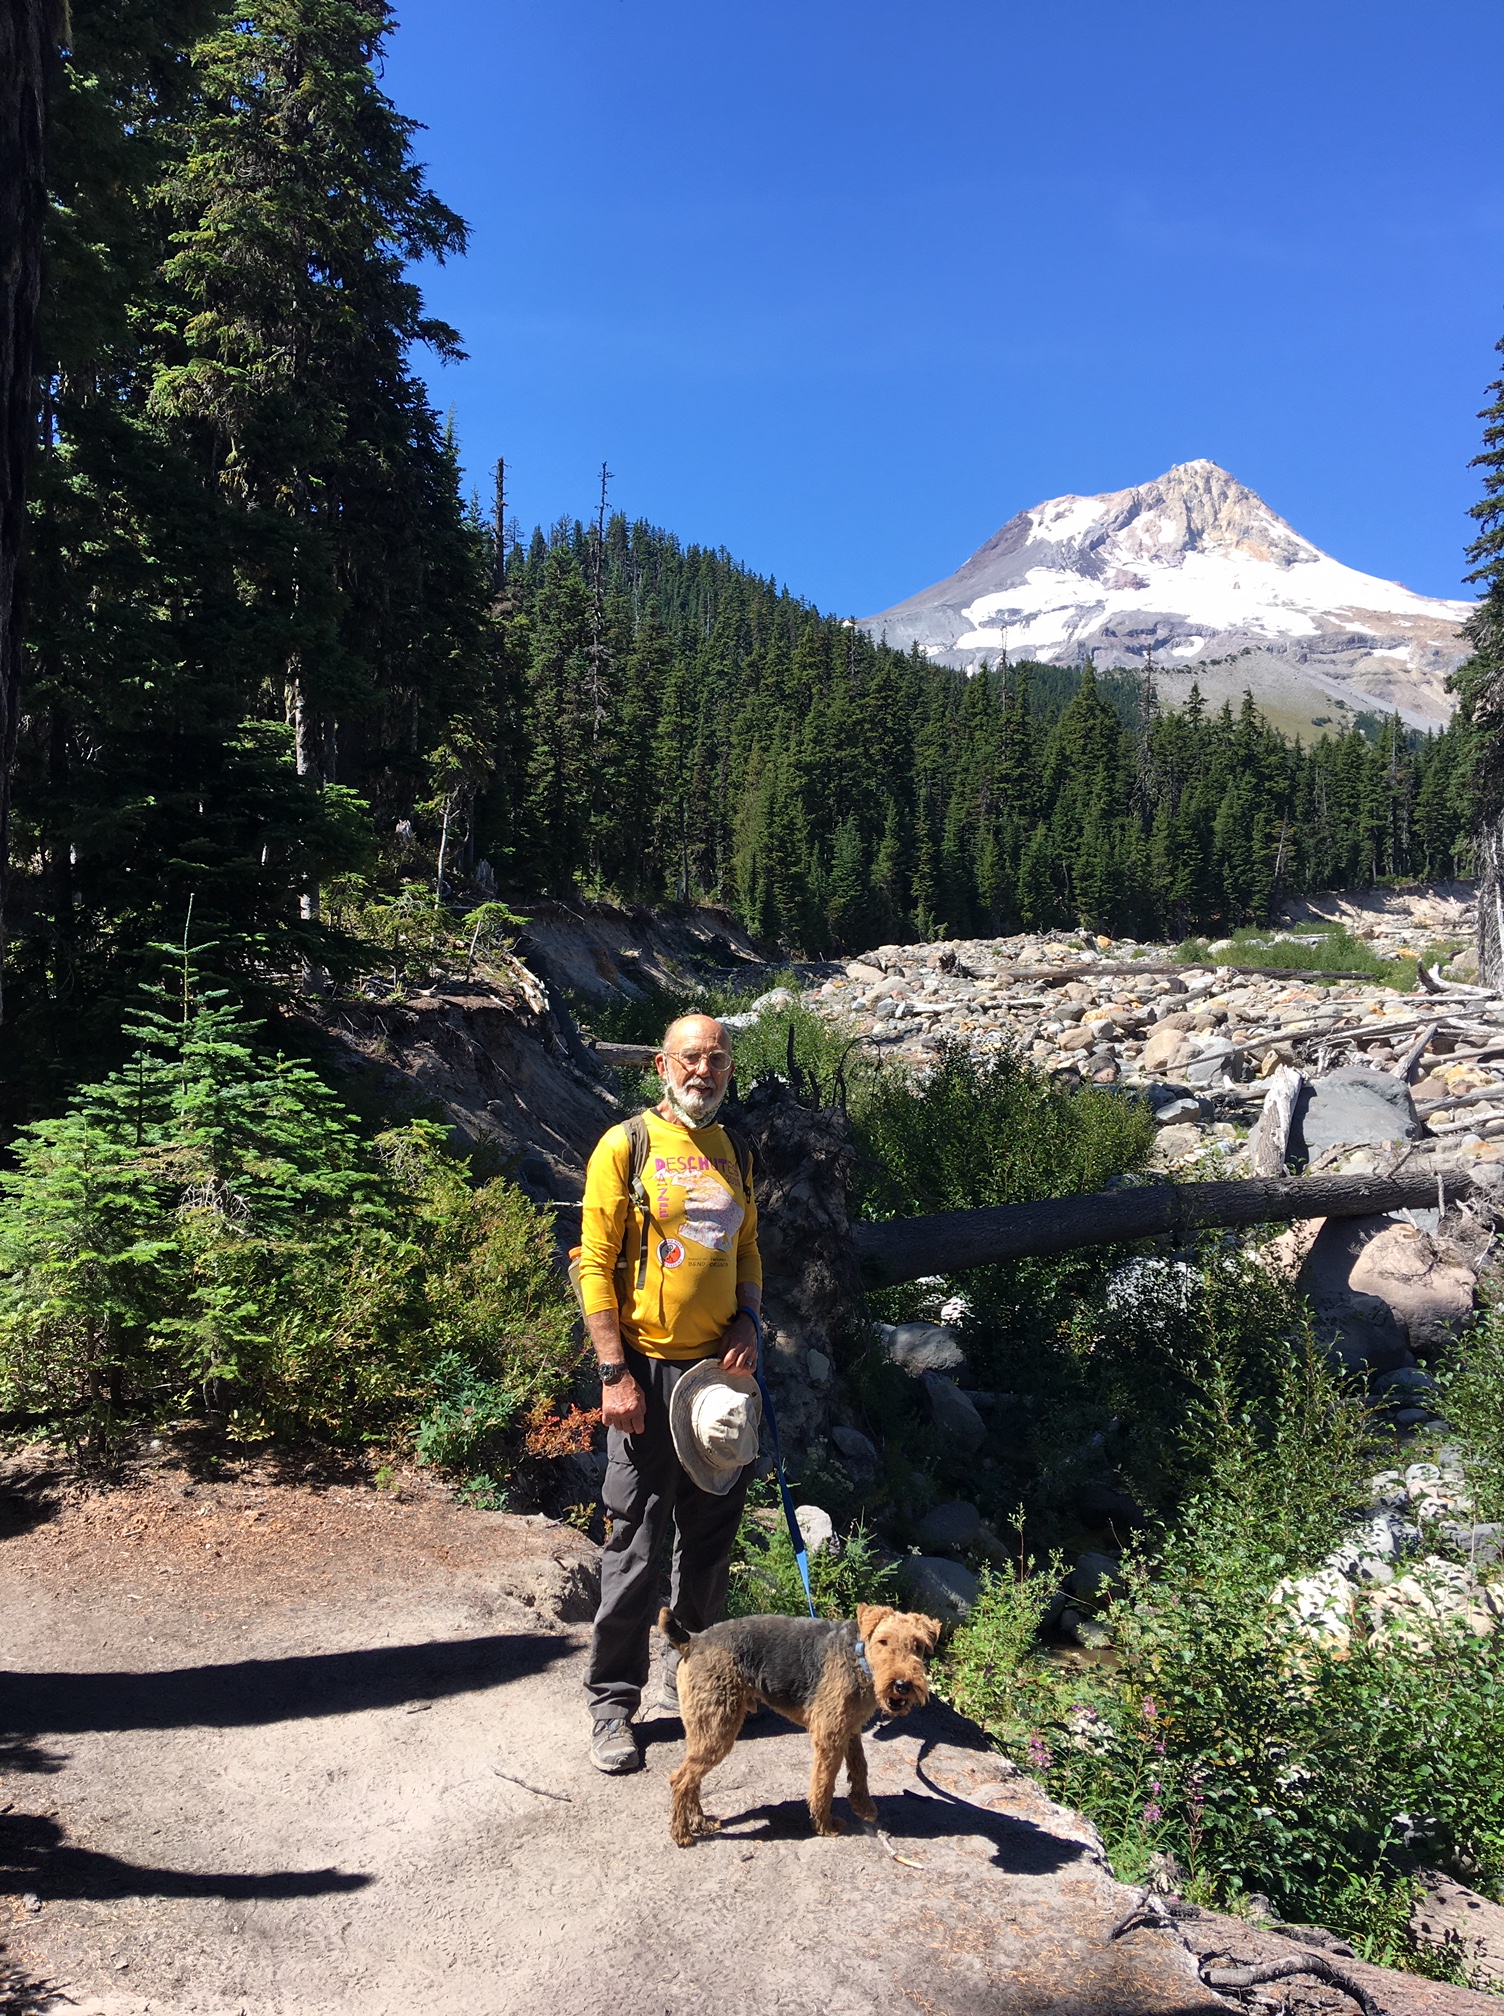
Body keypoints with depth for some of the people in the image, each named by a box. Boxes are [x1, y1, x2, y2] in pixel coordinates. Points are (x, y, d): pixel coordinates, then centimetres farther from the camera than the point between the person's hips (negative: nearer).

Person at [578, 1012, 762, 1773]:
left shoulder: (732, 1155, 11)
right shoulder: (626, 1147, -7)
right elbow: (595, 1264, -10)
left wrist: (747, 1322, 1)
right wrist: (614, 1373, -16)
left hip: (722, 1369, 5)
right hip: (650, 1369, -5)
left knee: (711, 1537, 15)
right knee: (635, 1546, 1)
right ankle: (612, 1702, 16)